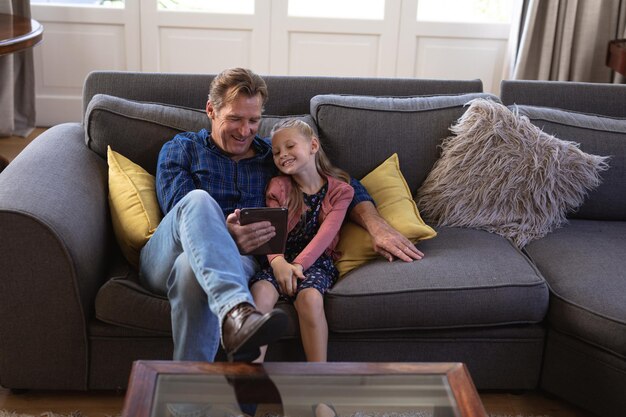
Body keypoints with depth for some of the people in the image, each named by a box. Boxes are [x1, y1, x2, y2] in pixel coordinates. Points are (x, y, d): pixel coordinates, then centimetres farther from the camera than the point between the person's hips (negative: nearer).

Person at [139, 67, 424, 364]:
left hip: (233, 265, 1)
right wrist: (224, 235, -26)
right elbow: (187, 211, -3)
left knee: (191, 268, -37)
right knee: (199, 200, -34)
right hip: (164, 260, -1)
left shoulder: (273, 157, 24)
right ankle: (235, 312, -55)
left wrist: (378, 228, 4)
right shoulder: (181, 149, 16)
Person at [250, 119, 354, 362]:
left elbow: (325, 234, -8)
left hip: (315, 261, -1)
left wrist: (298, 264, -22)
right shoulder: (278, 187, 10)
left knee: (310, 298, -34)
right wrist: (278, 262, -23)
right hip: (280, 260, 2)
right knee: (261, 293, -31)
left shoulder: (339, 190, 5)